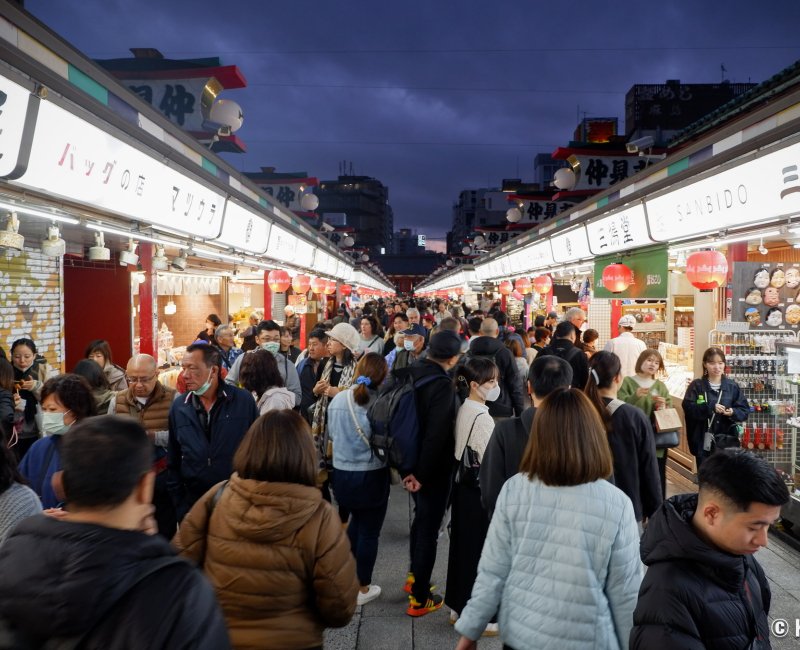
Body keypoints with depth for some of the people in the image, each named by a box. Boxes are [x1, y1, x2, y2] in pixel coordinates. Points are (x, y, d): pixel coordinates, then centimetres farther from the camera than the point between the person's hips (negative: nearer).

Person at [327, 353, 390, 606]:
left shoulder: (337, 400, -7)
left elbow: (331, 434, 7)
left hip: (341, 473, 4)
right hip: (372, 475, -4)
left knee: (357, 519, 27)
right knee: (369, 531, 12)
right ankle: (362, 588, 23)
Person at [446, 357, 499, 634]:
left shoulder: (463, 410, 5)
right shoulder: (482, 418, -22)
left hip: (462, 485, 9)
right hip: (479, 490, -9)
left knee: (462, 545, 17)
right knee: (480, 550, 3)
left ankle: (458, 607, 31)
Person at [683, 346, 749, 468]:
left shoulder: (732, 386, 5)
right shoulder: (696, 386, 0)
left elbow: (745, 411, 4)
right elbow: (688, 408, -12)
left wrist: (733, 412, -17)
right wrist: (710, 408, -23)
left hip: (728, 441, 1)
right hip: (704, 442, -1)